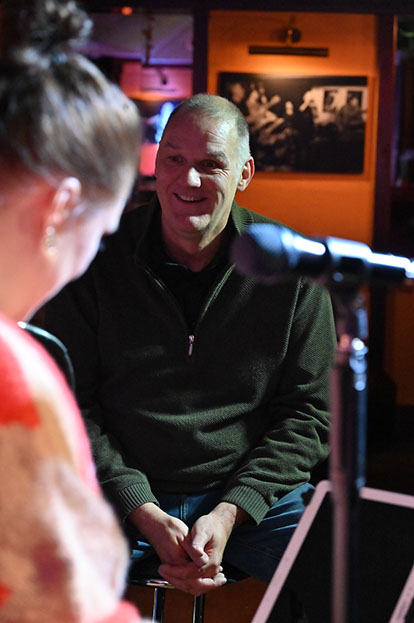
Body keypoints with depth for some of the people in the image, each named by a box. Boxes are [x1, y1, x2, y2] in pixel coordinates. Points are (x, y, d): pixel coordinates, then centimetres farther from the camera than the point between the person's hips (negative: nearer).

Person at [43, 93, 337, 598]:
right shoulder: (96, 259, 0)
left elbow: (308, 410, 2)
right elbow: (73, 405, -1)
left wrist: (229, 513, -11)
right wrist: (147, 515, -13)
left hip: (254, 492, 1)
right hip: (121, 494, 0)